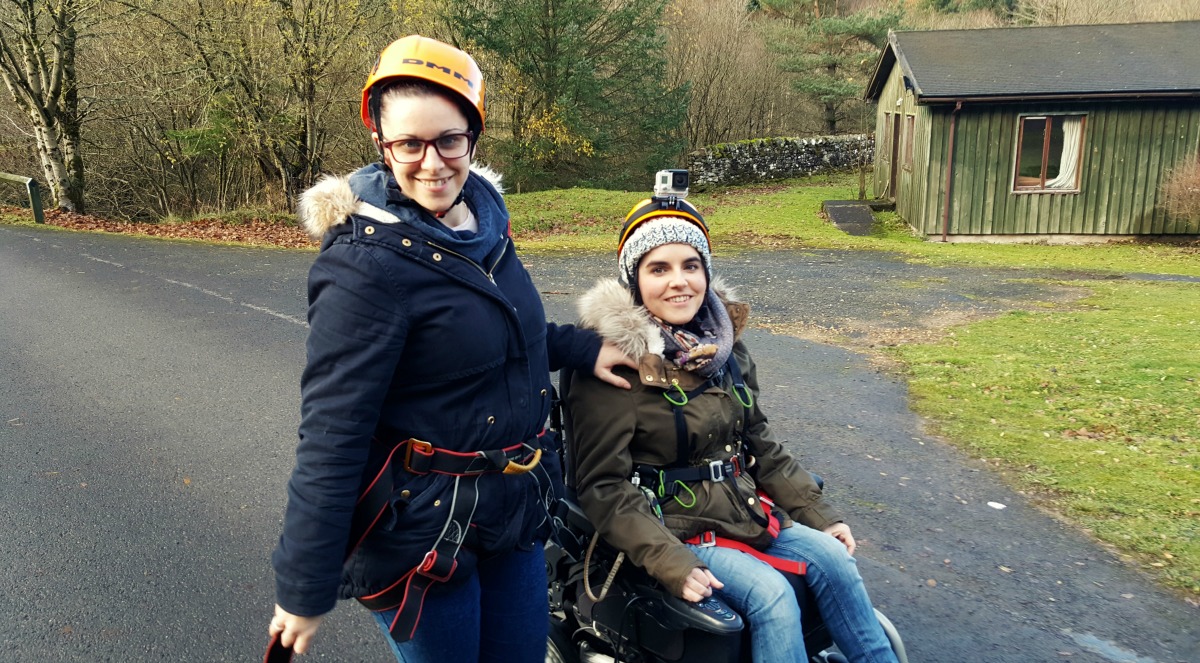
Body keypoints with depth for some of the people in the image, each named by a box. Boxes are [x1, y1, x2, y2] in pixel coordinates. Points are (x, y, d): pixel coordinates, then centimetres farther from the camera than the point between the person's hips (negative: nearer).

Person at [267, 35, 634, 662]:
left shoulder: (483, 217, 1)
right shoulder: (369, 265, -22)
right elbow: (330, 438, -21)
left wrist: (581, 348, 7)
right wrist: (303, 591, -17)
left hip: (513, 514, 7)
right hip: (421, 528, -7)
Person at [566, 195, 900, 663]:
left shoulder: (725, 346, 5)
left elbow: (759, 444, 14)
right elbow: (604, 487, -17)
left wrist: (817, 512, 9)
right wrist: (670, 562, -25)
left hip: (743, 508, 7)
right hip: (668, 527, -6)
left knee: (832, 556, -8)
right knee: (771, 594, -21)